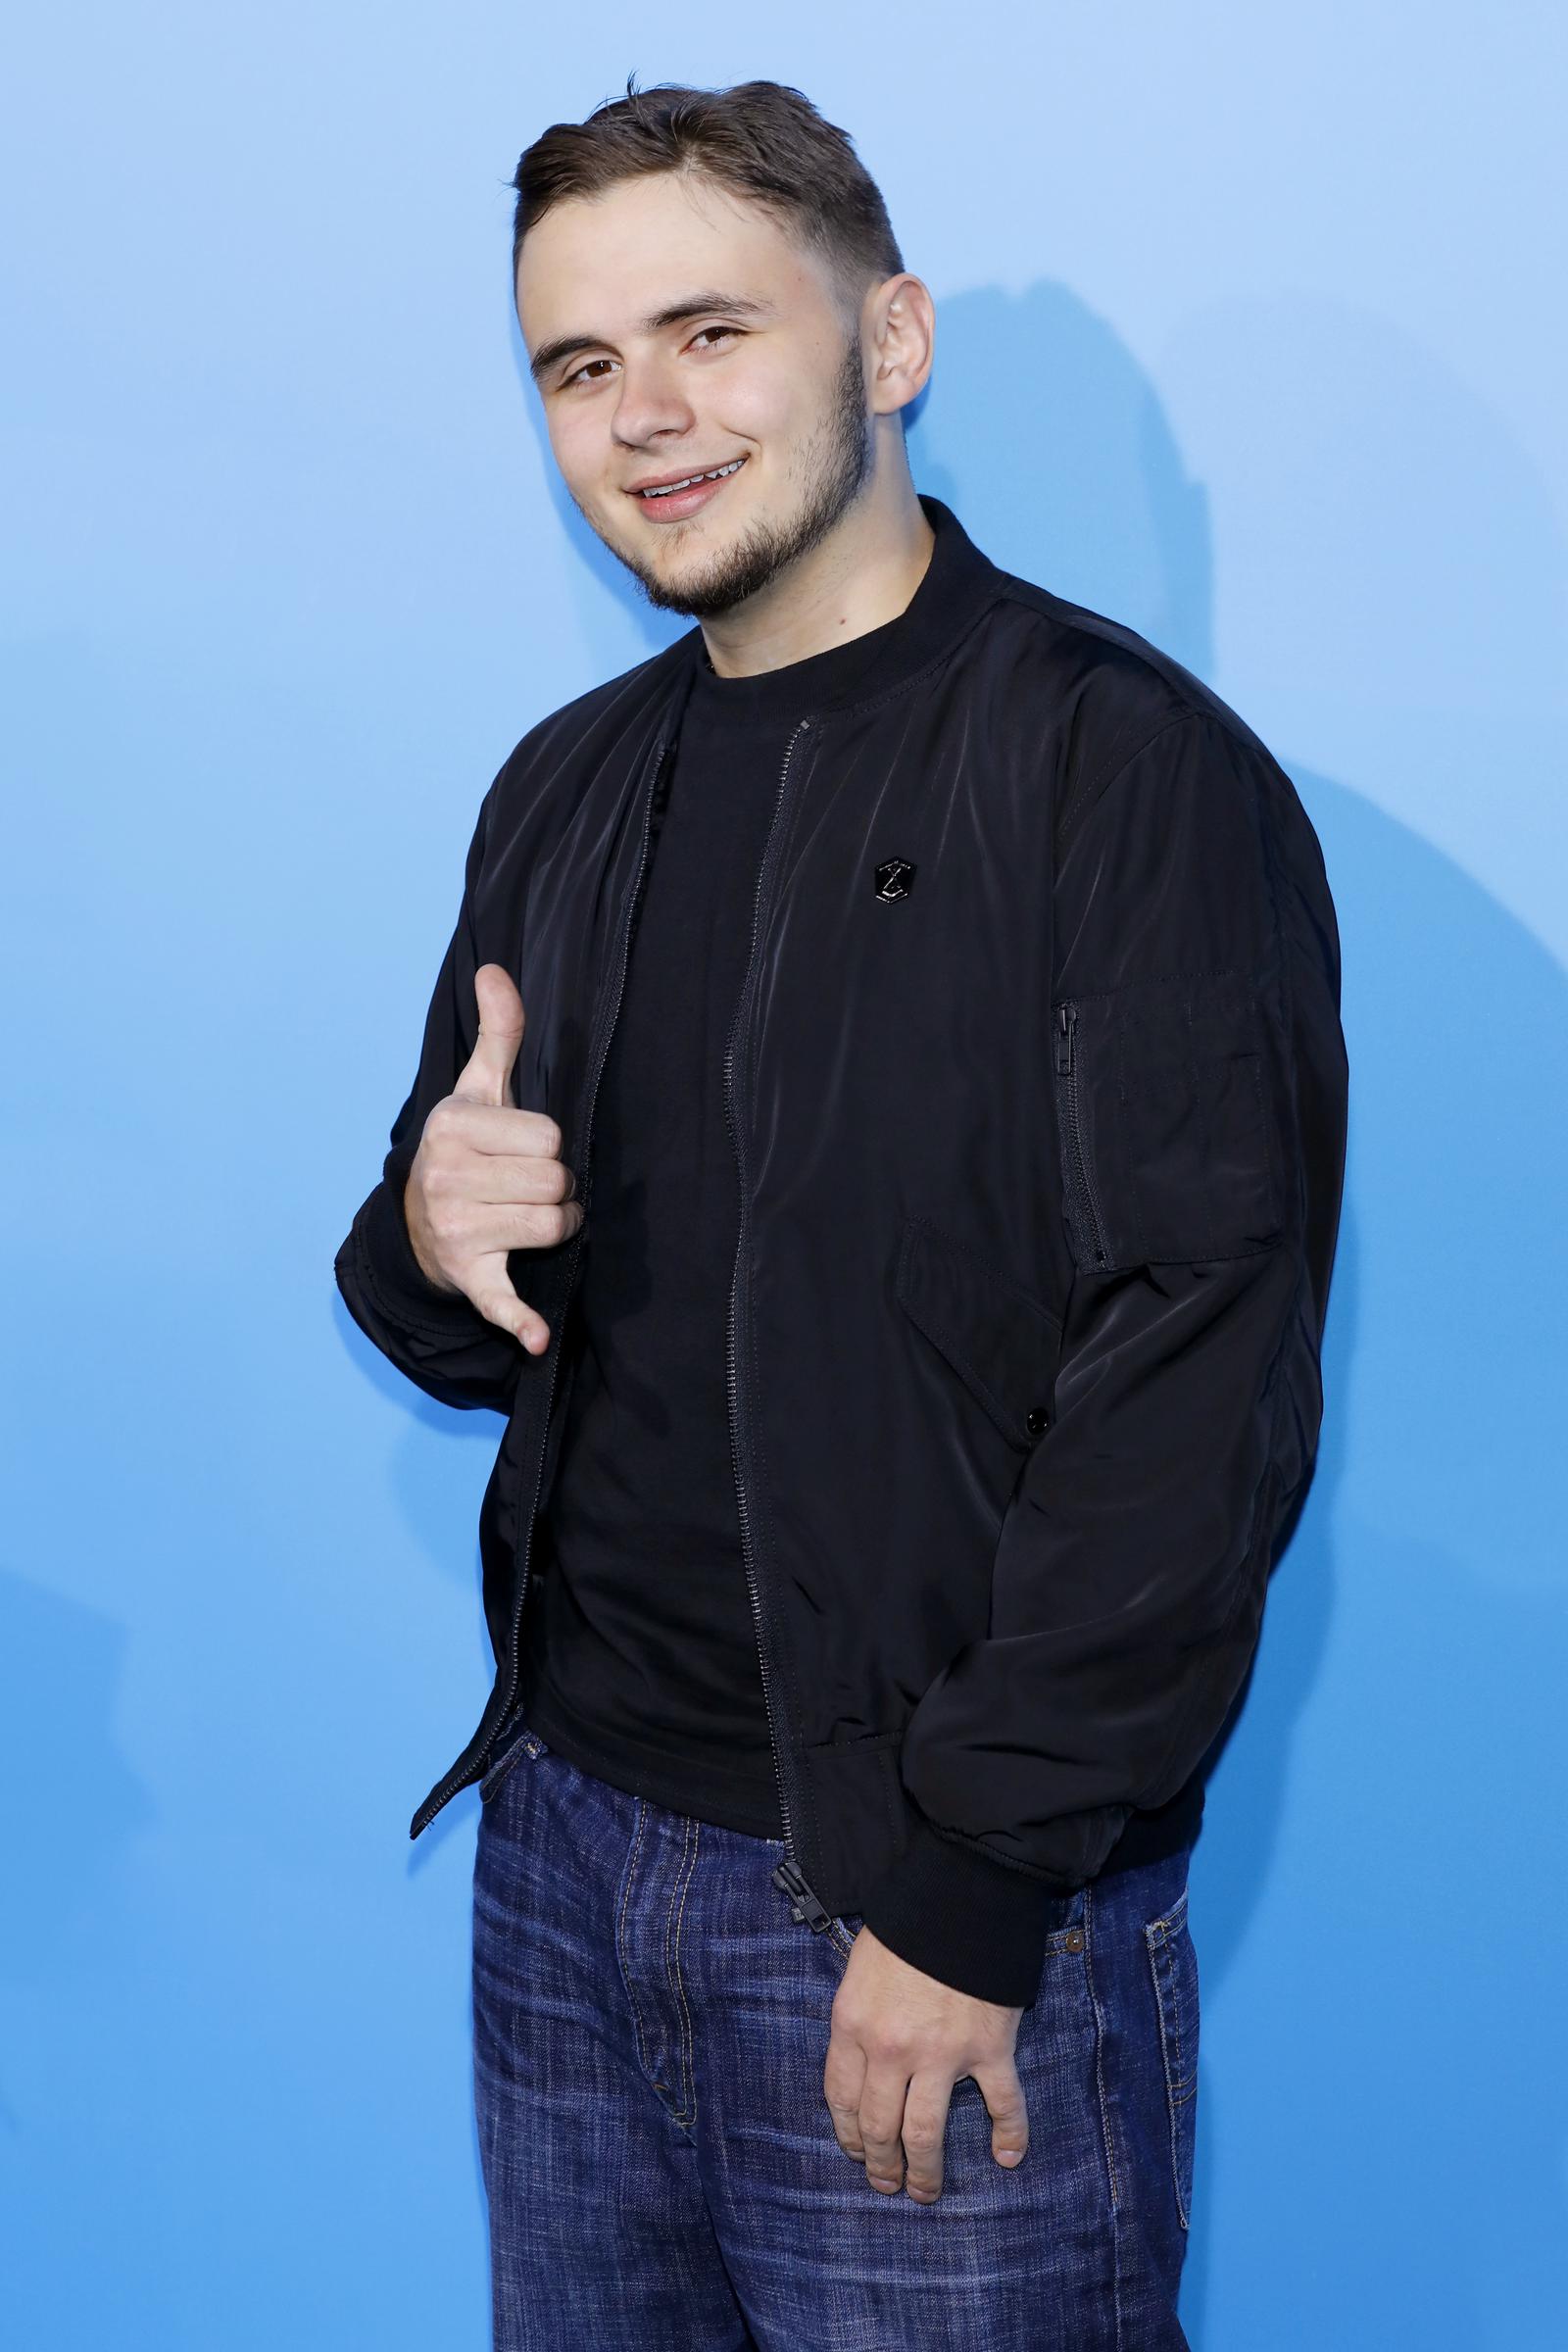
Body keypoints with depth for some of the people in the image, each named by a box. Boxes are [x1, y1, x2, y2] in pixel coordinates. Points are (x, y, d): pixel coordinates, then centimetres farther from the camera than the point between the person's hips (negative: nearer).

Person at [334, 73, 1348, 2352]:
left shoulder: (1126, 770, -12)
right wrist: (434, 1243, -8)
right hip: (564, 1846, 6)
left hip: (932, 1916, -6)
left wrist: (969, 1897, -18)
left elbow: (1199, 1394, -17)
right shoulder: (570, 789, 9)